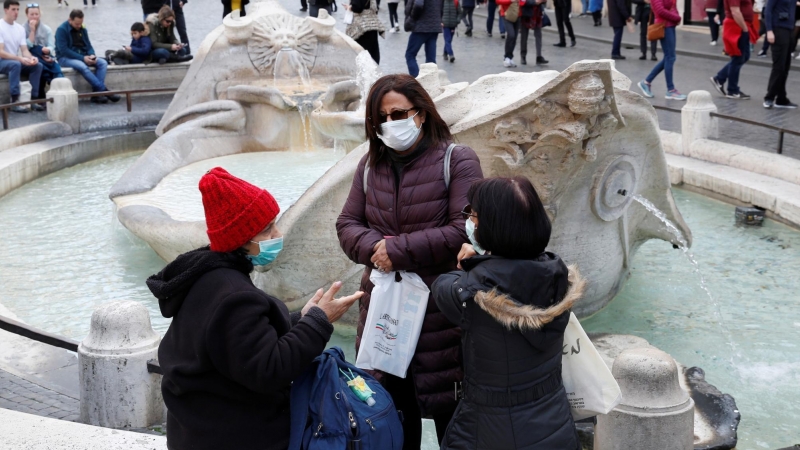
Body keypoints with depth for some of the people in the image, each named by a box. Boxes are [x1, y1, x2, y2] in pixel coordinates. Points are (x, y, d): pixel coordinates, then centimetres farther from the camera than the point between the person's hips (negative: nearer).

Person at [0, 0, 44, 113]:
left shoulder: (20, 28, 7)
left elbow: (24, 50, 2)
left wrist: (31, 57, -21)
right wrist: (20, 59, -30)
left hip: (16, 61, 6)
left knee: (38, 65, -16)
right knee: (16, 64, -37)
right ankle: (15, 102, -37)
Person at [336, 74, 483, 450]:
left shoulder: (457, 160, -7)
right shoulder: (371, 164, 10)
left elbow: (465, 230, -17)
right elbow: (347, 223, 8)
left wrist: (399, 251, -18)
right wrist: (374, 248, -15)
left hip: (440, 310, -5)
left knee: (447, 407, 5)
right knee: (392, 406, 16)